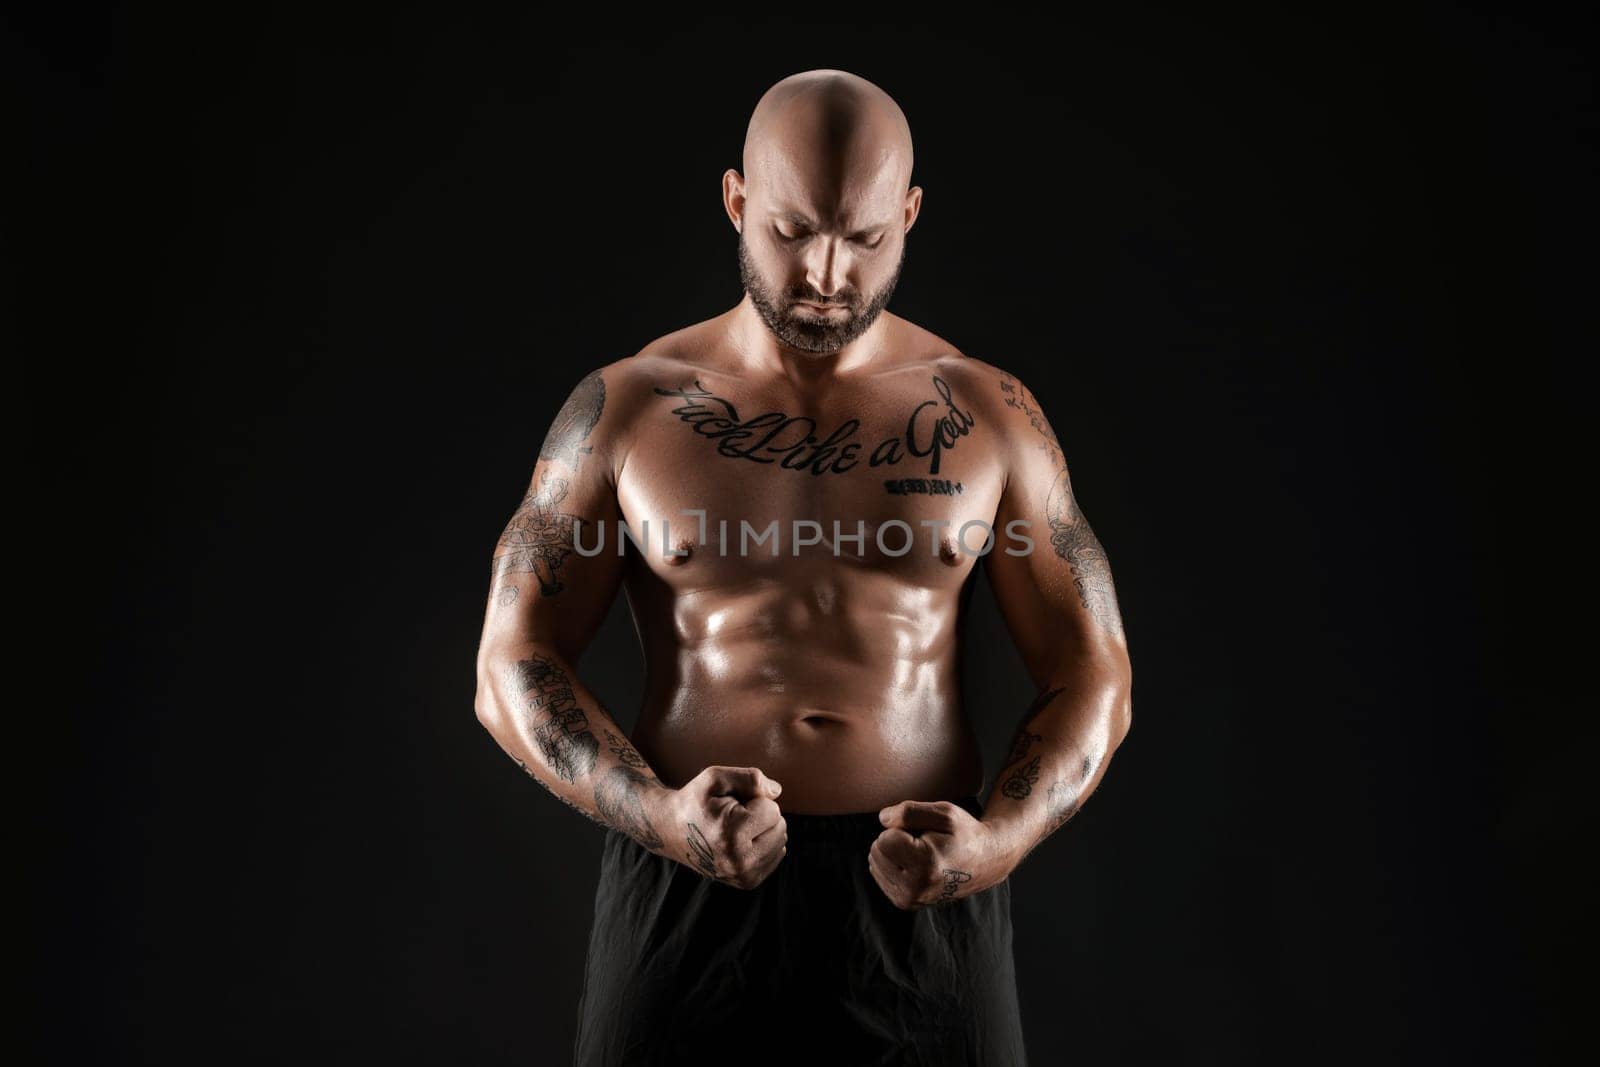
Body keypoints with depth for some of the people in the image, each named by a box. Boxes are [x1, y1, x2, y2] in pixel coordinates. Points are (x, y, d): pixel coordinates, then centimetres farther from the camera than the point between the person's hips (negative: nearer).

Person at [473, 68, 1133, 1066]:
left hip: (919, 890, 1)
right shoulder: (624, 408, -1)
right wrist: (660, 813, -18)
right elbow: (514, 665, -2)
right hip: (686, 887, 0)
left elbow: (1092, 674, 2)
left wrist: (997, 839, -15)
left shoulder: (989, 413, 1)